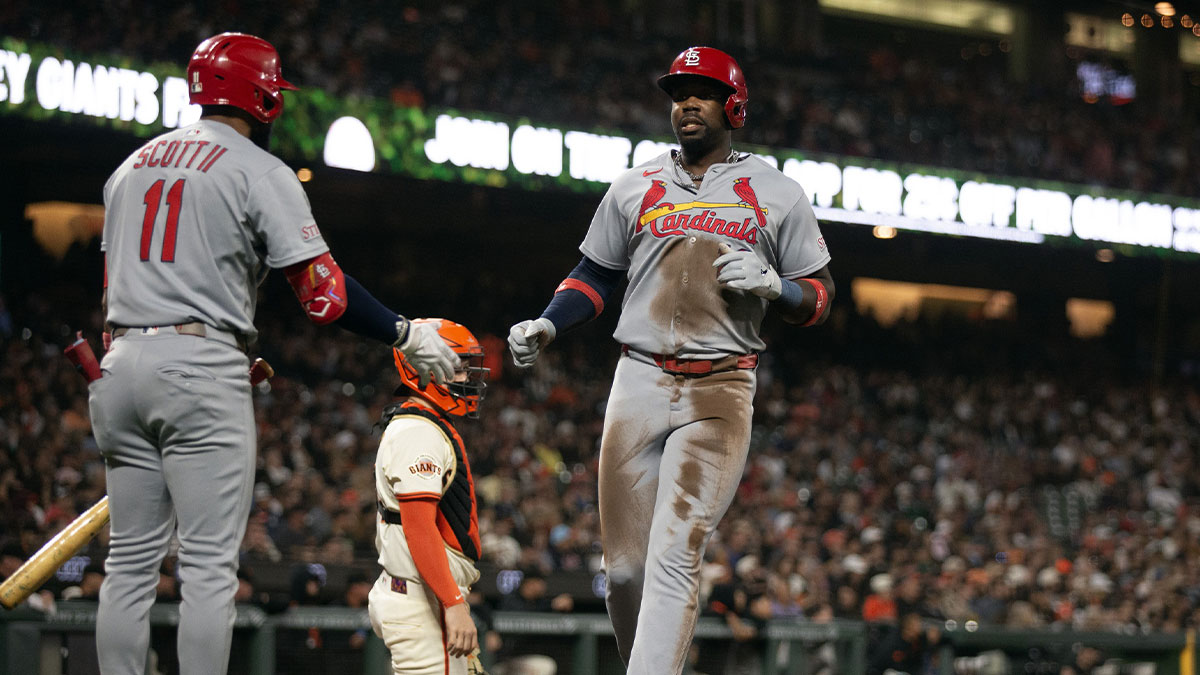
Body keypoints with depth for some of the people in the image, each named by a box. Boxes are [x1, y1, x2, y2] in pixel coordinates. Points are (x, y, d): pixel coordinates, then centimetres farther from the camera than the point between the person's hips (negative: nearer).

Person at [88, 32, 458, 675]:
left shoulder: (132, 165, 19)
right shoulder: (261, 172, -2)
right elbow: (322, 290, -8)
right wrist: (406, 335, 2)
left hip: (122, 361, 7)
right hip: (202, 365, -7)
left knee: (131, 559, 8)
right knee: (210, 563, -6)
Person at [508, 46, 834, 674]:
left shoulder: (776, 194, 9)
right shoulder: (635, 187, 16)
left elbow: (819, 296, 12)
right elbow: (594, 276, 21)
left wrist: (773, 285, -10)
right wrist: (545, 326, 3)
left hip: (720, 391, -3)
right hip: (639, 381, 3)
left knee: (675, 557, -16)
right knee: (624, 567, -2)